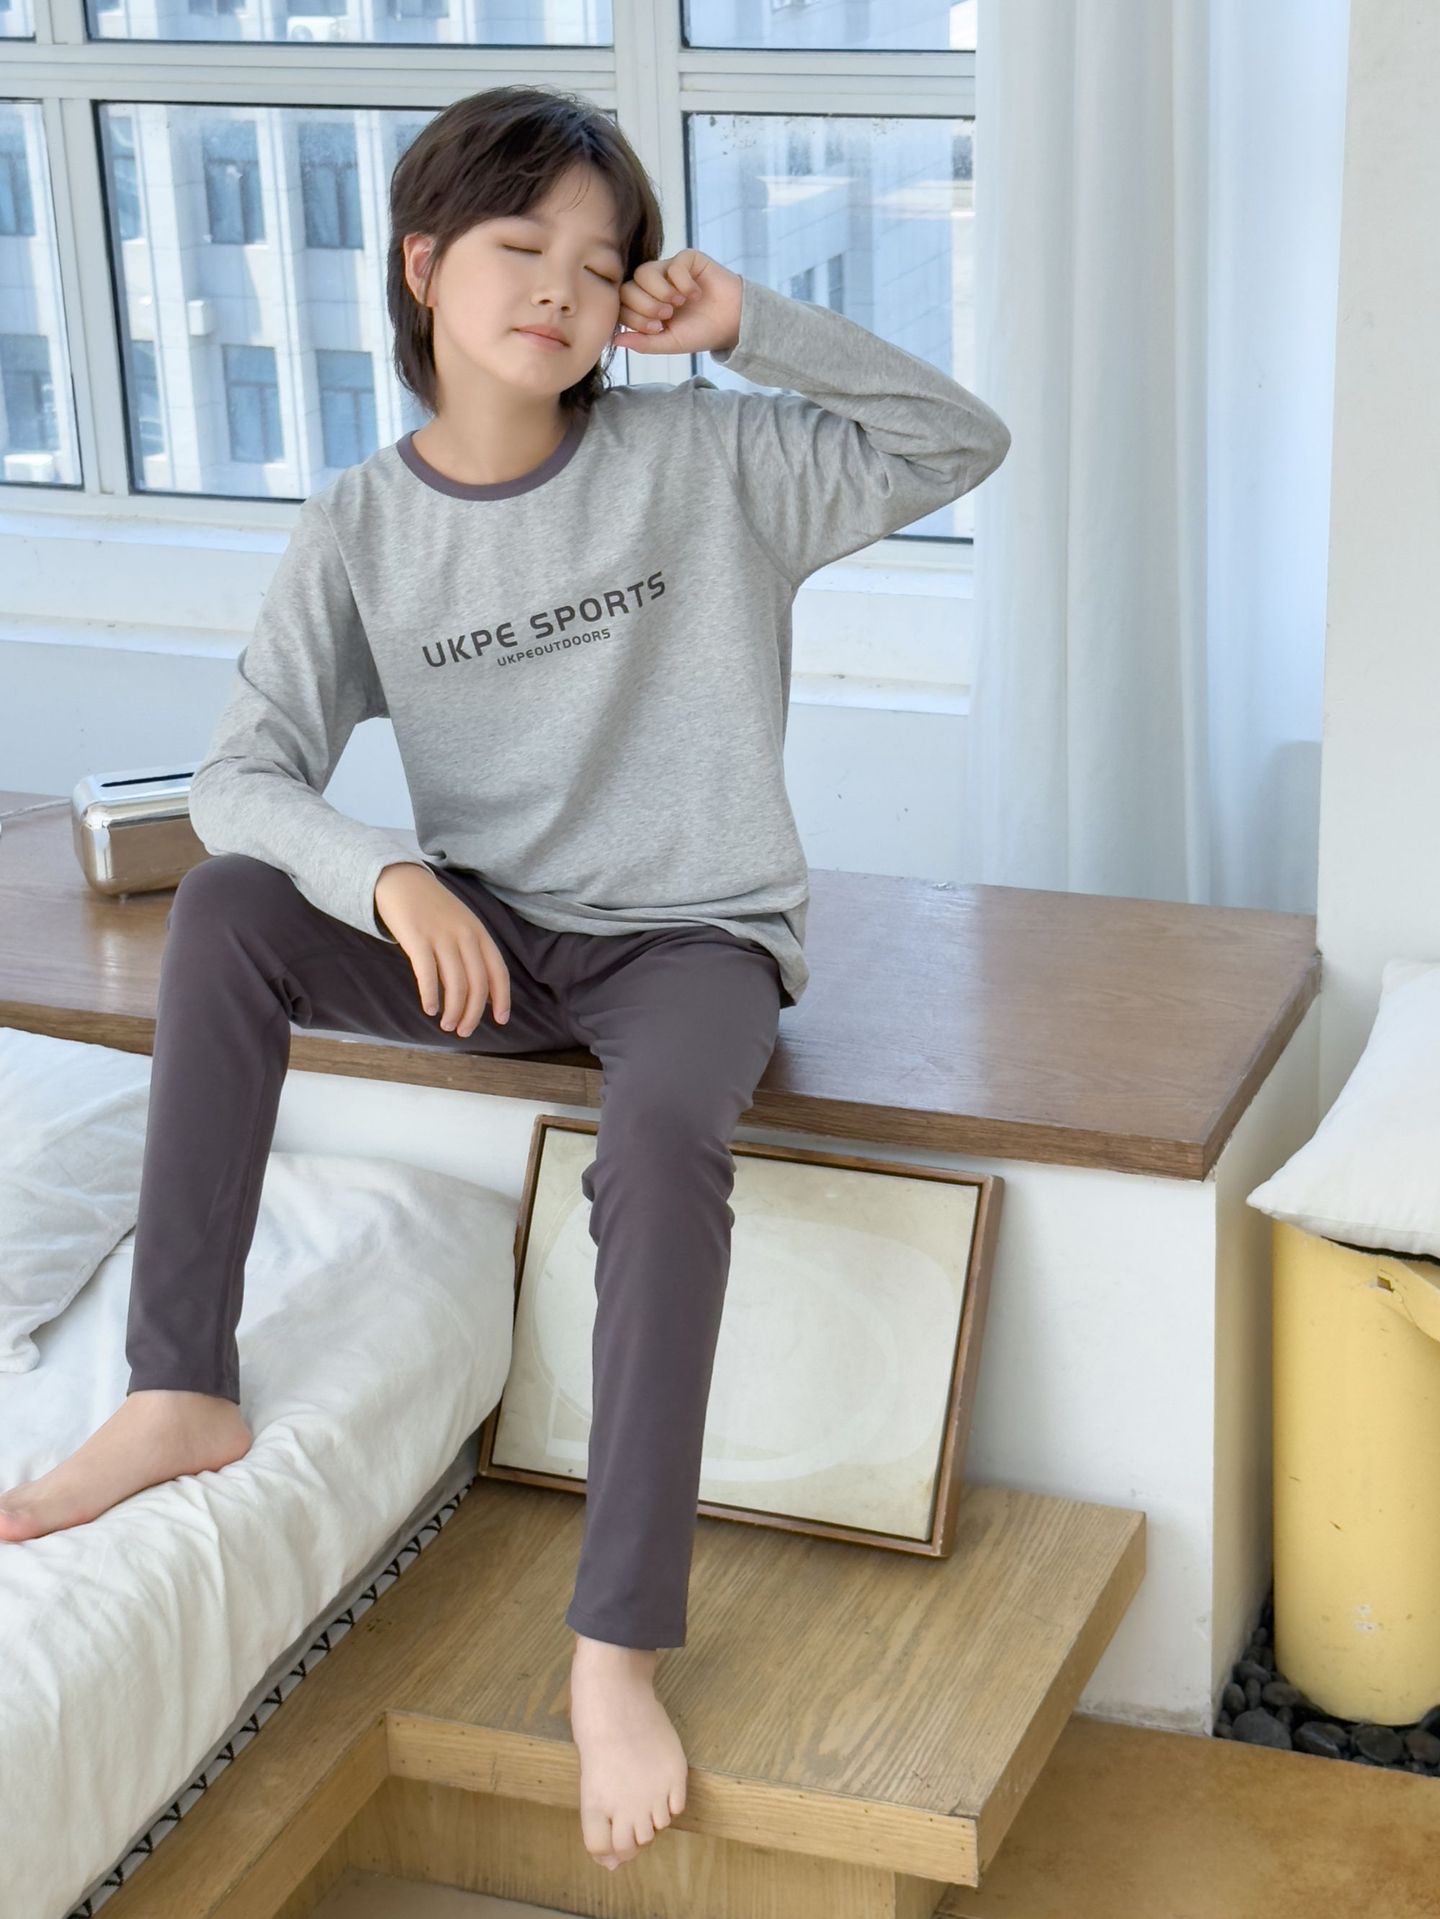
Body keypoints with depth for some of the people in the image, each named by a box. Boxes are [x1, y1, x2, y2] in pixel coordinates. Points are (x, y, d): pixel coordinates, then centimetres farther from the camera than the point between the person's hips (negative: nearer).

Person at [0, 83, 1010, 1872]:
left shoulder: (699, 457, -5)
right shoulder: (361, 525, -2)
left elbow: (962, 444, -4)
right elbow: (244, 769, -7)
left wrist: (751, 321, -13)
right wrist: (386, 879, -27)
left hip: (692, 933, -2)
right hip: (480, 934, 3)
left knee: (664, 1136, -36)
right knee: (220, 910, -22)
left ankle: (618, 1644, -29)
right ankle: (181, 1392, -15)